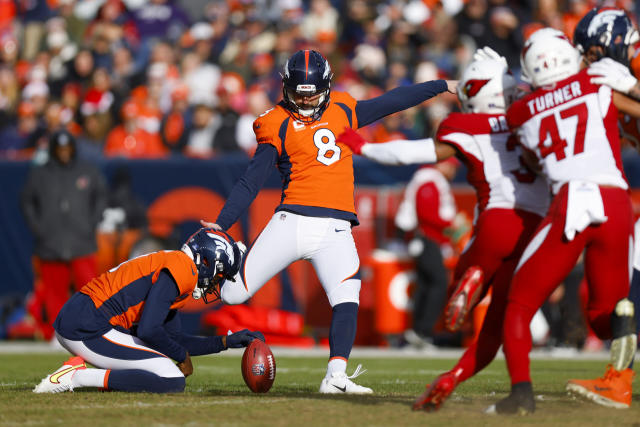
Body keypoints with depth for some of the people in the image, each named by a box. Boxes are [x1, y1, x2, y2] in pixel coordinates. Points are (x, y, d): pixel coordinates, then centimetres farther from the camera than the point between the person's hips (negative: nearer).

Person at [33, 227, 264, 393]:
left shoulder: (169, 261, 23)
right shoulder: (182, 268, -10)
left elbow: (175, 339, 28)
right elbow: (148, 330, -18)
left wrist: (227, 341, 25)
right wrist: (183, 356, -1)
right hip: (87, 329, -11)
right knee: (173, 382, -14)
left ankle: (81, 363, 9)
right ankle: (76, 376, -17)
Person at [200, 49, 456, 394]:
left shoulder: (342, 111, 14)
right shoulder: (277, 126, 4)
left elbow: (391, 102, 25)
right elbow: (251, 181, 3)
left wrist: (442, 86, 30)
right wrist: (221, 224, -6)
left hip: (334, 230, 2)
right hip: (291, 220, -2)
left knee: (346, 296, -20)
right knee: (234, 293, -6)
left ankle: (336, 376, -24)